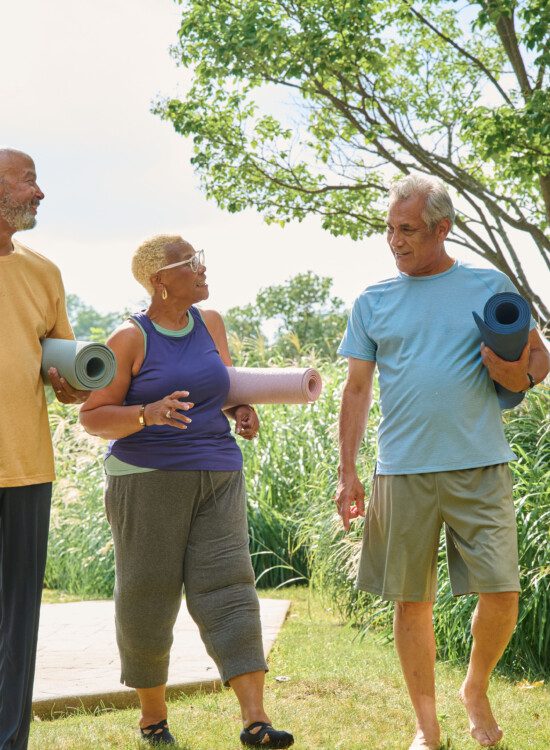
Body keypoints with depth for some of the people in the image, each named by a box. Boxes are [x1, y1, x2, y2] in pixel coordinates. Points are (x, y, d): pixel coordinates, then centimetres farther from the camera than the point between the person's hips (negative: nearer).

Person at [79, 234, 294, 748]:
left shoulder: (210, 323, 10)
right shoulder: (131, 339, -6)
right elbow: (92, 417, -6)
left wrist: (243, 411, 6)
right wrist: (147, 414, -24)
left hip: (217, 475, 4)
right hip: (147, 480, -4)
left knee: (227, 585, -7)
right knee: (147, 596, 3)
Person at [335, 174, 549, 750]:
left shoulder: (489, 286, 5)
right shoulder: (373, 302, 8)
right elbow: (357, 390, 10)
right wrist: (346, 473, 4)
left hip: (479, 468, -1)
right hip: (402, 472, 1)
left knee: (501, 595, -5)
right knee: (412, 602, 5)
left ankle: (476, 691, 23)